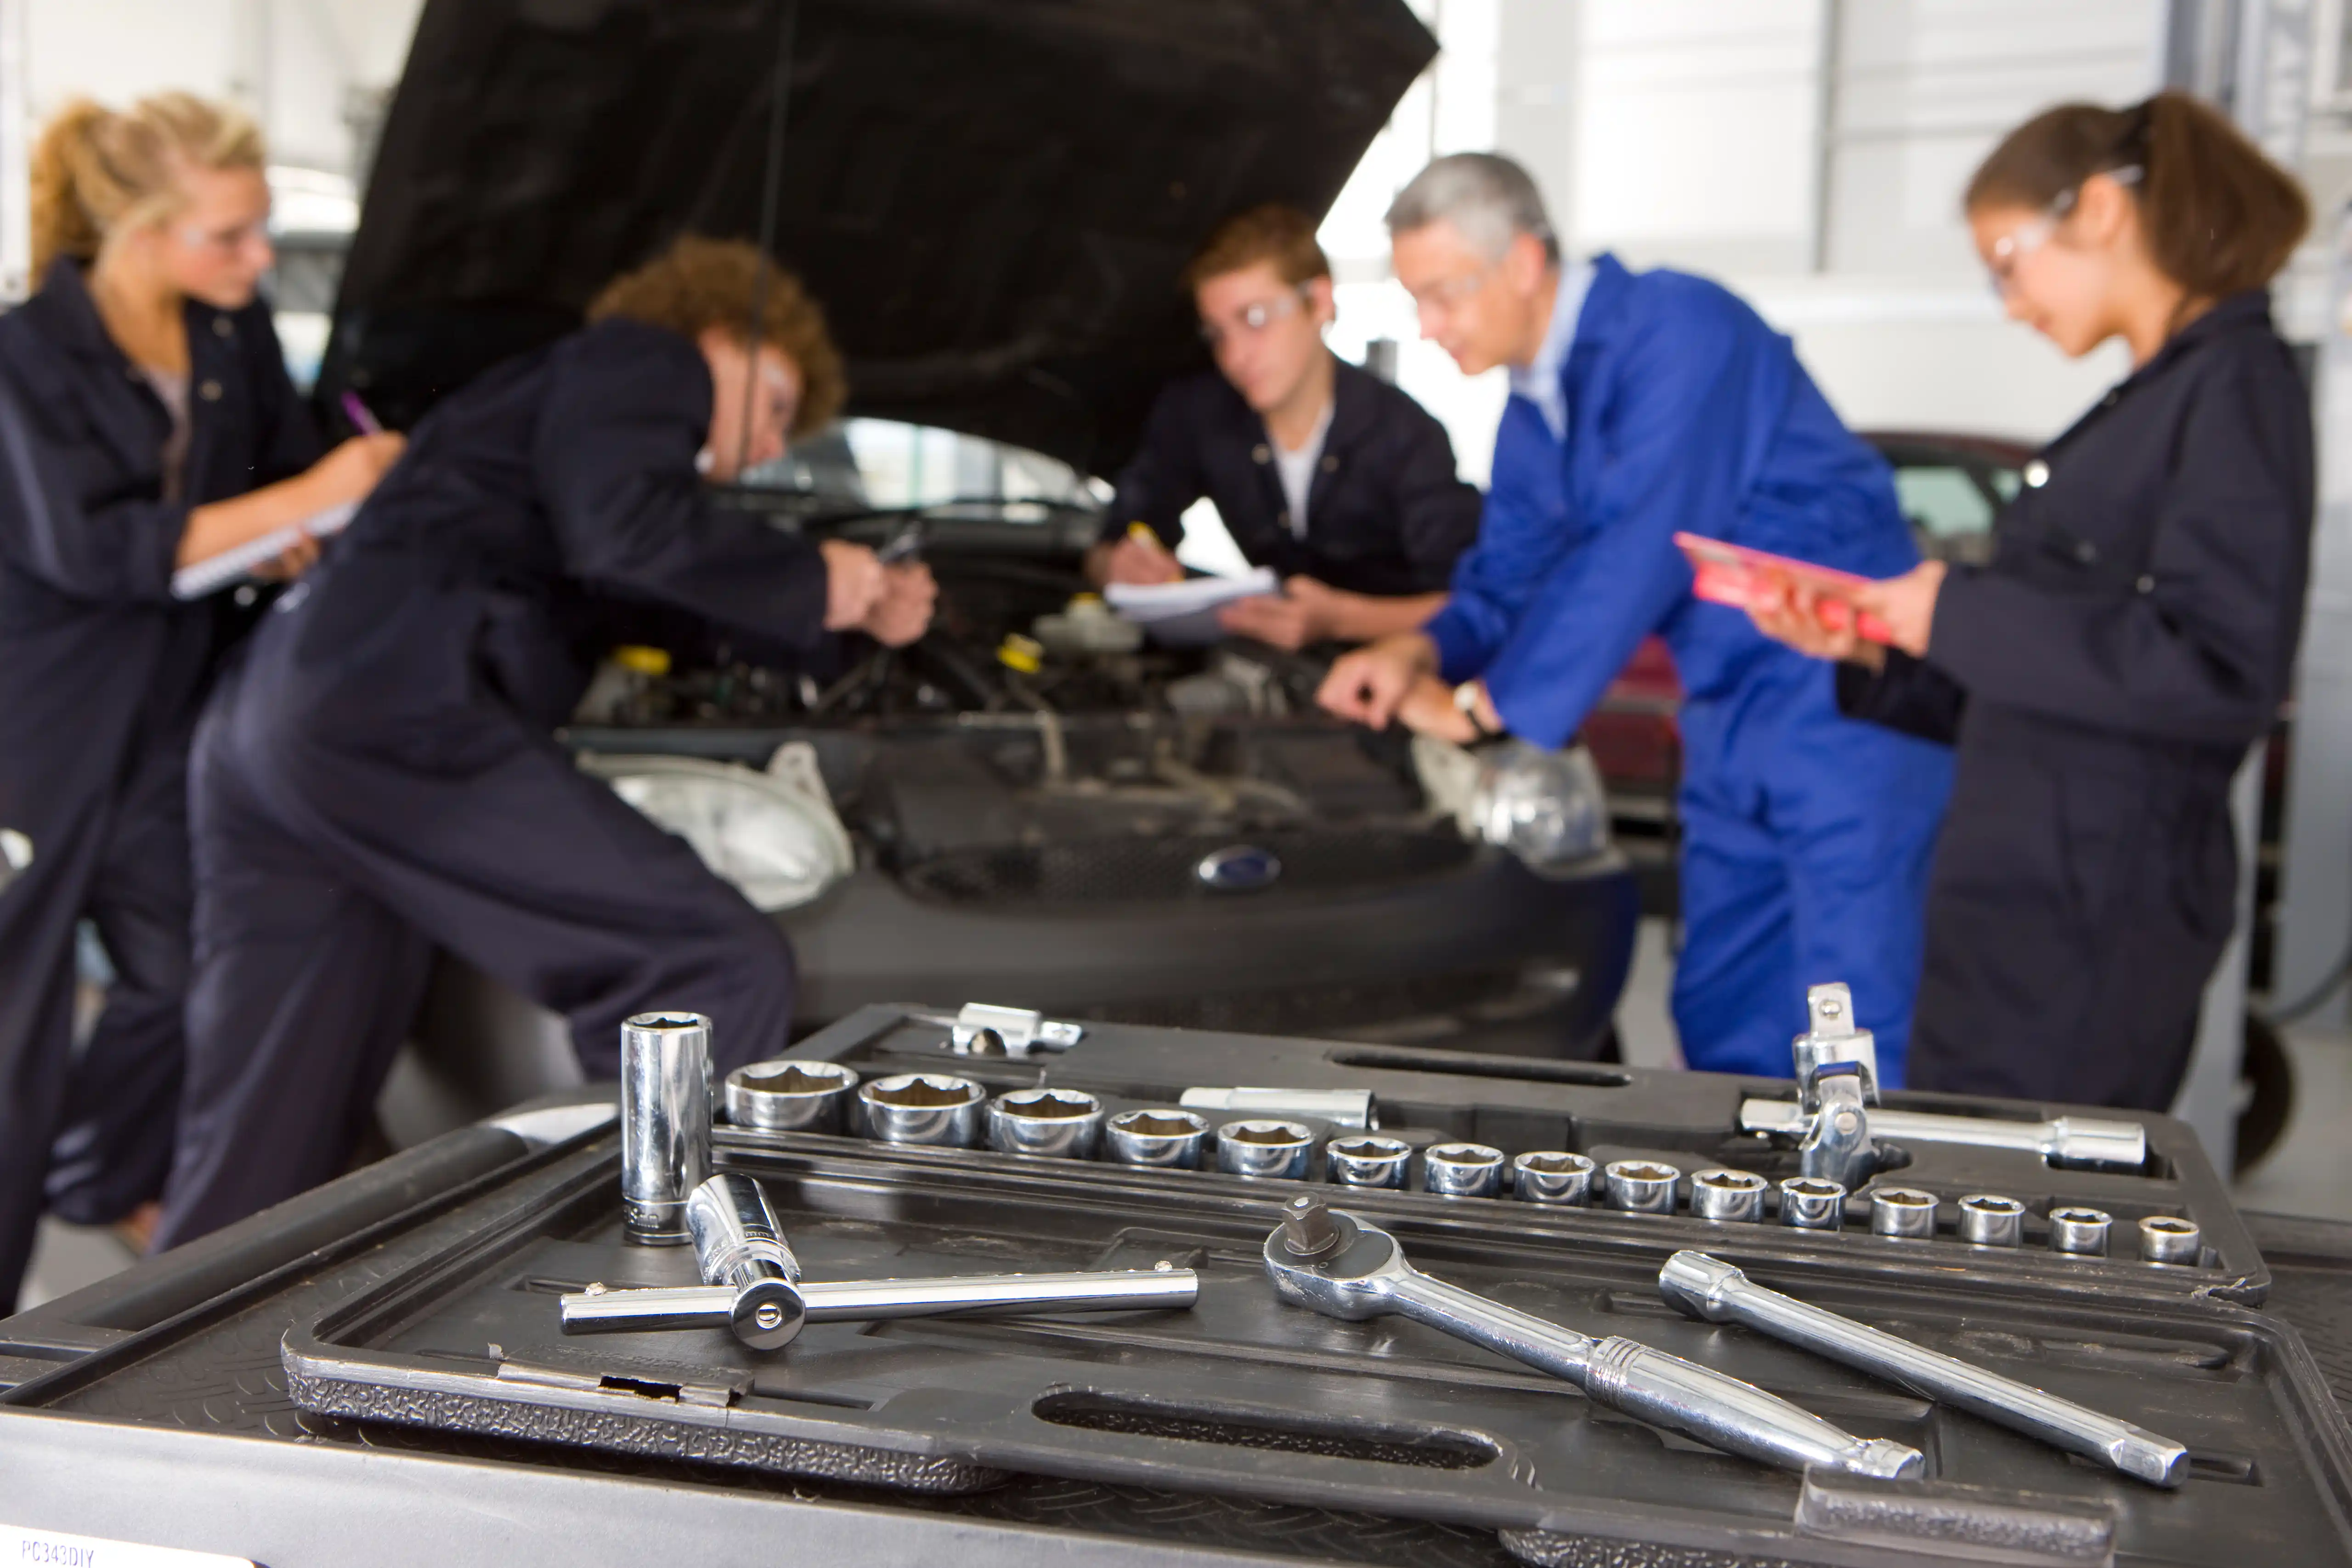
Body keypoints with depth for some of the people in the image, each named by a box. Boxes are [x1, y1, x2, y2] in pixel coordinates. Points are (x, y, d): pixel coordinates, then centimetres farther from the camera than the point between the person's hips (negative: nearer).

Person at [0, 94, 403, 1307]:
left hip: (168, 702, 6)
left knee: (179, 967, 15)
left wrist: (291, 544, -7)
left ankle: (99, 1177, 40)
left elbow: (287, 456, 15)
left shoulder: (235, 332, 0)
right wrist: (303, 501, -28)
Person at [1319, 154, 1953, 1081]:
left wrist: (1484, 704, -19)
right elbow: (1506, 580, 17)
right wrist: (1424, 652, -5)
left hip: (1842, 701, -9)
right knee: (1722, 1028, 12)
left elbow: (1639, 549, -23)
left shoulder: (1676, 330, -16)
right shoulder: (1530, 412, 13)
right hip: (1729, 720, 9)